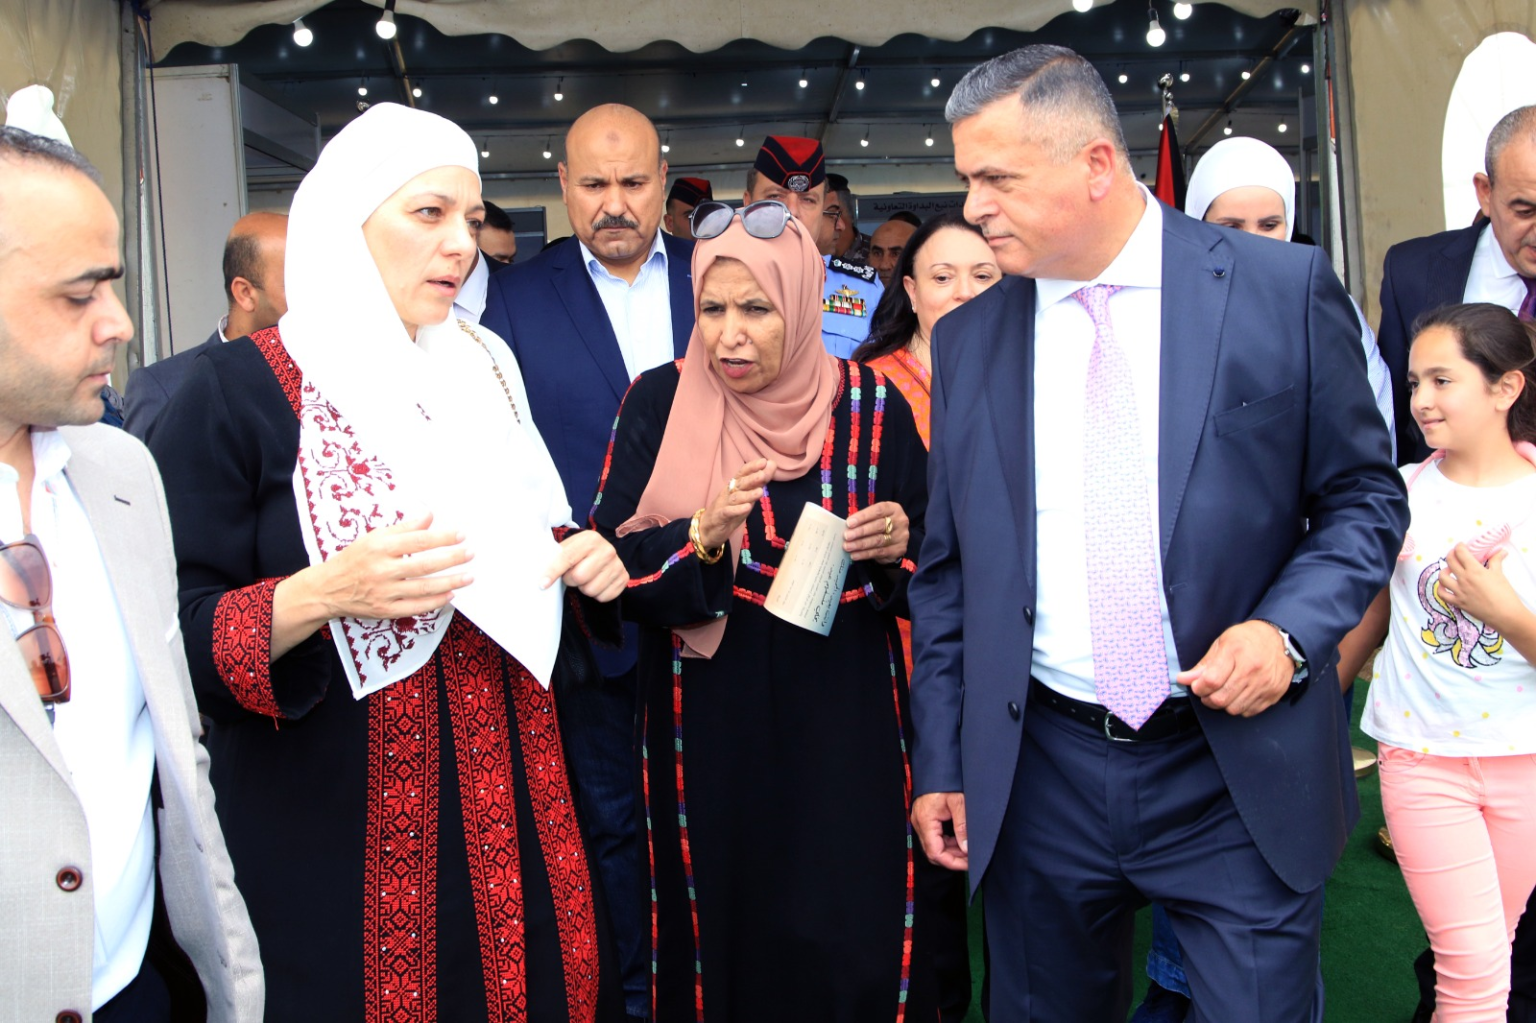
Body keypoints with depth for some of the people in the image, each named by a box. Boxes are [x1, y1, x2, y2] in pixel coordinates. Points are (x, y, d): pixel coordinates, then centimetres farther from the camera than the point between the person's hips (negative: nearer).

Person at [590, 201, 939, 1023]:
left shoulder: (870, 405, -1)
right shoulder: (659, 402, -3)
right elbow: (609, 567, -8)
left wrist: (900, 546, -15)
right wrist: (700, 537, -24)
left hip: (845, 732, 1)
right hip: (708, 732, 0)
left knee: (853, 948, 2)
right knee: (722, 931, 9)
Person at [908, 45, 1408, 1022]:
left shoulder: (1285, 288, -4)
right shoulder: (967, 339, 4)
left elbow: (1367, 496, 3)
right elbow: (947, 569, 8)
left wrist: (1288, 629, -15)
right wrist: (940, 764, 6)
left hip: (1239, 774, -2)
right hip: (1039, 779, 3)